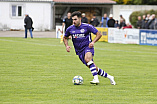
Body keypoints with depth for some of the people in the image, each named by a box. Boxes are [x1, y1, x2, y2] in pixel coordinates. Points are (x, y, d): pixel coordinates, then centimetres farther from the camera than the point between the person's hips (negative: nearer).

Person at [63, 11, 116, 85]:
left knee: (87, 58, -38)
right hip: (79, 51, 4)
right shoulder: (70, 29, 3)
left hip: (88, 47, -4)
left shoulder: (87, 27, -7)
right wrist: (67, 46, 2)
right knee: (95, 68, 0)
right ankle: (109, 77, 21)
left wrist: (93, 42, -17)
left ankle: (96, 79, -42)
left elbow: (99, 34, -2)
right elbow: (65, 38, 21)